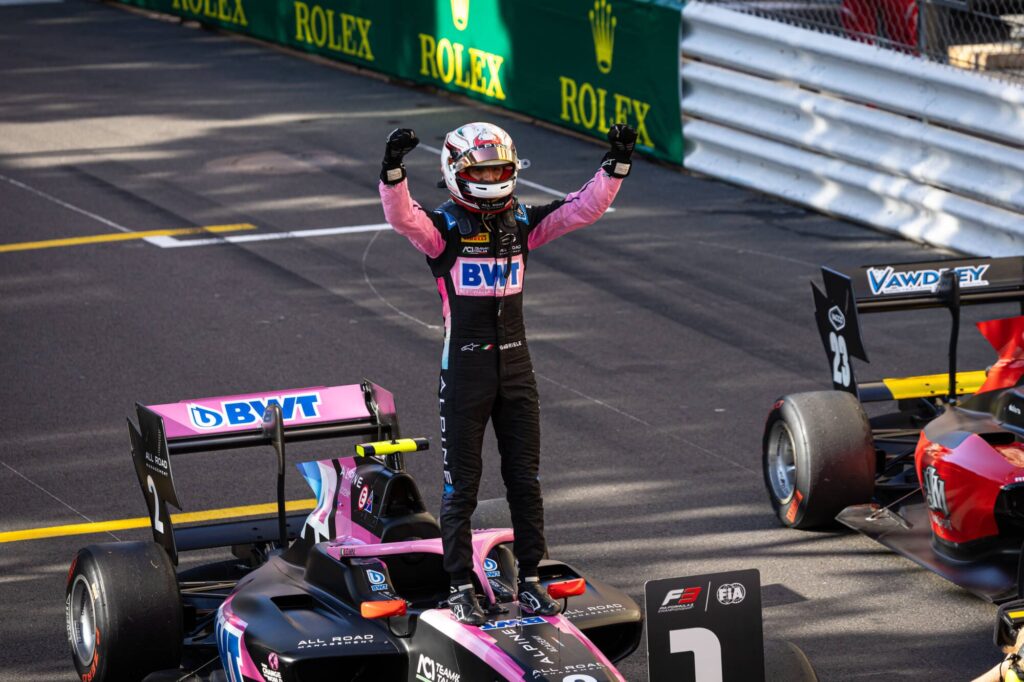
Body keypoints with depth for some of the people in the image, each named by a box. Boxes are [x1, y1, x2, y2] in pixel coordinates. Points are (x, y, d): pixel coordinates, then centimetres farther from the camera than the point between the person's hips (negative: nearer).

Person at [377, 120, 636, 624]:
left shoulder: (522, 223, 6)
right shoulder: (443, 228, -7)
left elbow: (585, 207, 2)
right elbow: (401, 217, -27)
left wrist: (617, 164, -11)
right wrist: (393, 169, -44)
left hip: (515, 366, 4)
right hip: (464, 369, -4)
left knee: (525, 478, 9)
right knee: (462, 484, 3)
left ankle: (529, 580, 18)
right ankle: (461, 587, 11)